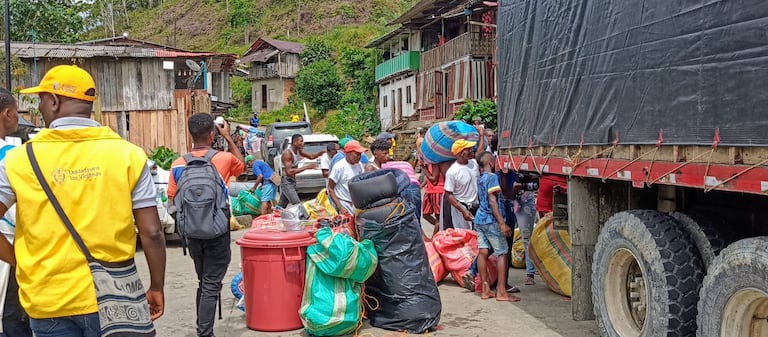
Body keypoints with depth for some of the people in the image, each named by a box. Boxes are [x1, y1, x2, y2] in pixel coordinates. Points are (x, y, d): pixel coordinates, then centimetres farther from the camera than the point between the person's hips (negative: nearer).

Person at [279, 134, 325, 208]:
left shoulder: (298, 151, 5)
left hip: (292, 182, 9)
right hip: (287, 182, -9)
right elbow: (289, 172, -28)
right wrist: (306, 167, -30)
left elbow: (311, 156, 17)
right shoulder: (287, 153, -20)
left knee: (281, 207, 15)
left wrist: (322, 152, -1)